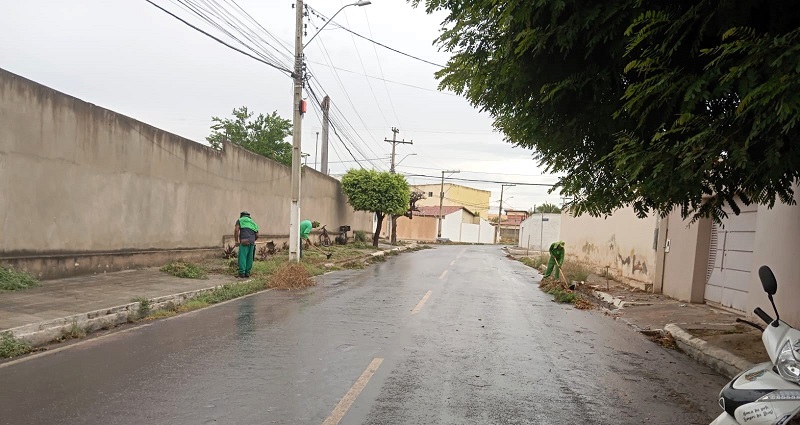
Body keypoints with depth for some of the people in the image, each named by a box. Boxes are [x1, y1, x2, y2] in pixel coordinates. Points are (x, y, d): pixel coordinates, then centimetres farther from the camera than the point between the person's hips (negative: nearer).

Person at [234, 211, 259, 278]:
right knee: (249, 258, 9)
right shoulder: (253, 223, 26)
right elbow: (257, 235, 18)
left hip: (244, 242, -4)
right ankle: (247, 272, 9)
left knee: (242, 257, -2)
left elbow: (236, 230, -5)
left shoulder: (240, 220, 13)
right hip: (252, 242, 4)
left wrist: (236, 241, -2)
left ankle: (242, 273, -6)